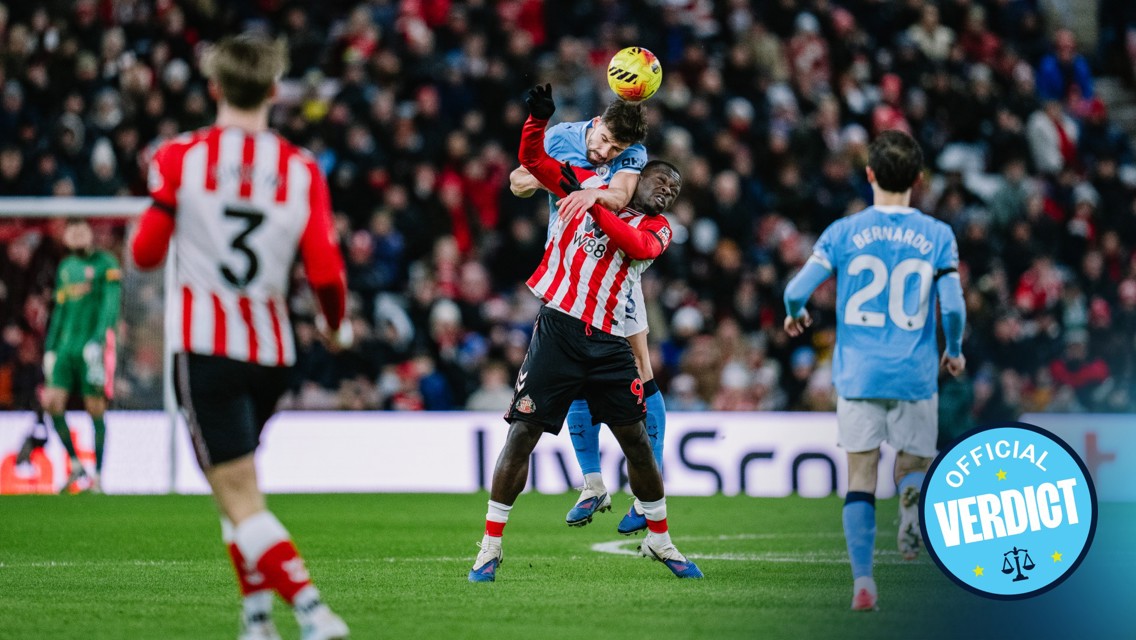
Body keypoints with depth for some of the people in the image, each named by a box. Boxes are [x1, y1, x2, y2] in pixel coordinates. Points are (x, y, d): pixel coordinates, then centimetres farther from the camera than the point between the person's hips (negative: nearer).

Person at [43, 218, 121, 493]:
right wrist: (49, 349, 17)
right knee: (52, 402, -6)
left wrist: (98, 340, -19)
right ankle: (75, 464, 8)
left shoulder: (106, 263, -1)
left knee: (96, 409, -3)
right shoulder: (65, 267, 17)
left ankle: (98, 475, 4)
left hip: (93, 344, -5)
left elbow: (111, 304, -8)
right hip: (65, 344, 5)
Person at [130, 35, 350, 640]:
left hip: (204, 347, -4)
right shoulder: (302, 170, 0)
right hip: (271, 351, 4)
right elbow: (326, 273, -5)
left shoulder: (179, 158, -5)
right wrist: (336, 325, 15)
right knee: (237, 485, 25)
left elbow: (145, 253, -3)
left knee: (239, 500, -7)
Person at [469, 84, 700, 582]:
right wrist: (538, 117, -11)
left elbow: (636, 245, -12)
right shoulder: (591, 184, 11)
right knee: (522, 434, -7)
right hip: (558, 329, -2)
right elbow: (533, 160, 7)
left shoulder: (657, 229, 11)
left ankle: (658, 539, 25)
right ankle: (490, 547, -2)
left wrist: (591, 204, -20)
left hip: (607, 343, 2)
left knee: (636, 439, 6)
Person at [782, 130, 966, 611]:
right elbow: (953, 307, -6)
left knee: (860, 477, 4)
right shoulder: (937, 236, 1)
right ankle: (912, 495, -23)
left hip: (858, 374, 0)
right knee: (913, 464, 14)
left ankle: (863, 582, -8)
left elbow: (797, 290, -4)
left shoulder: (844, 232, 0)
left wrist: (794, 314, 19)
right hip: (916, 374, 0)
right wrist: (955, 352, 13)